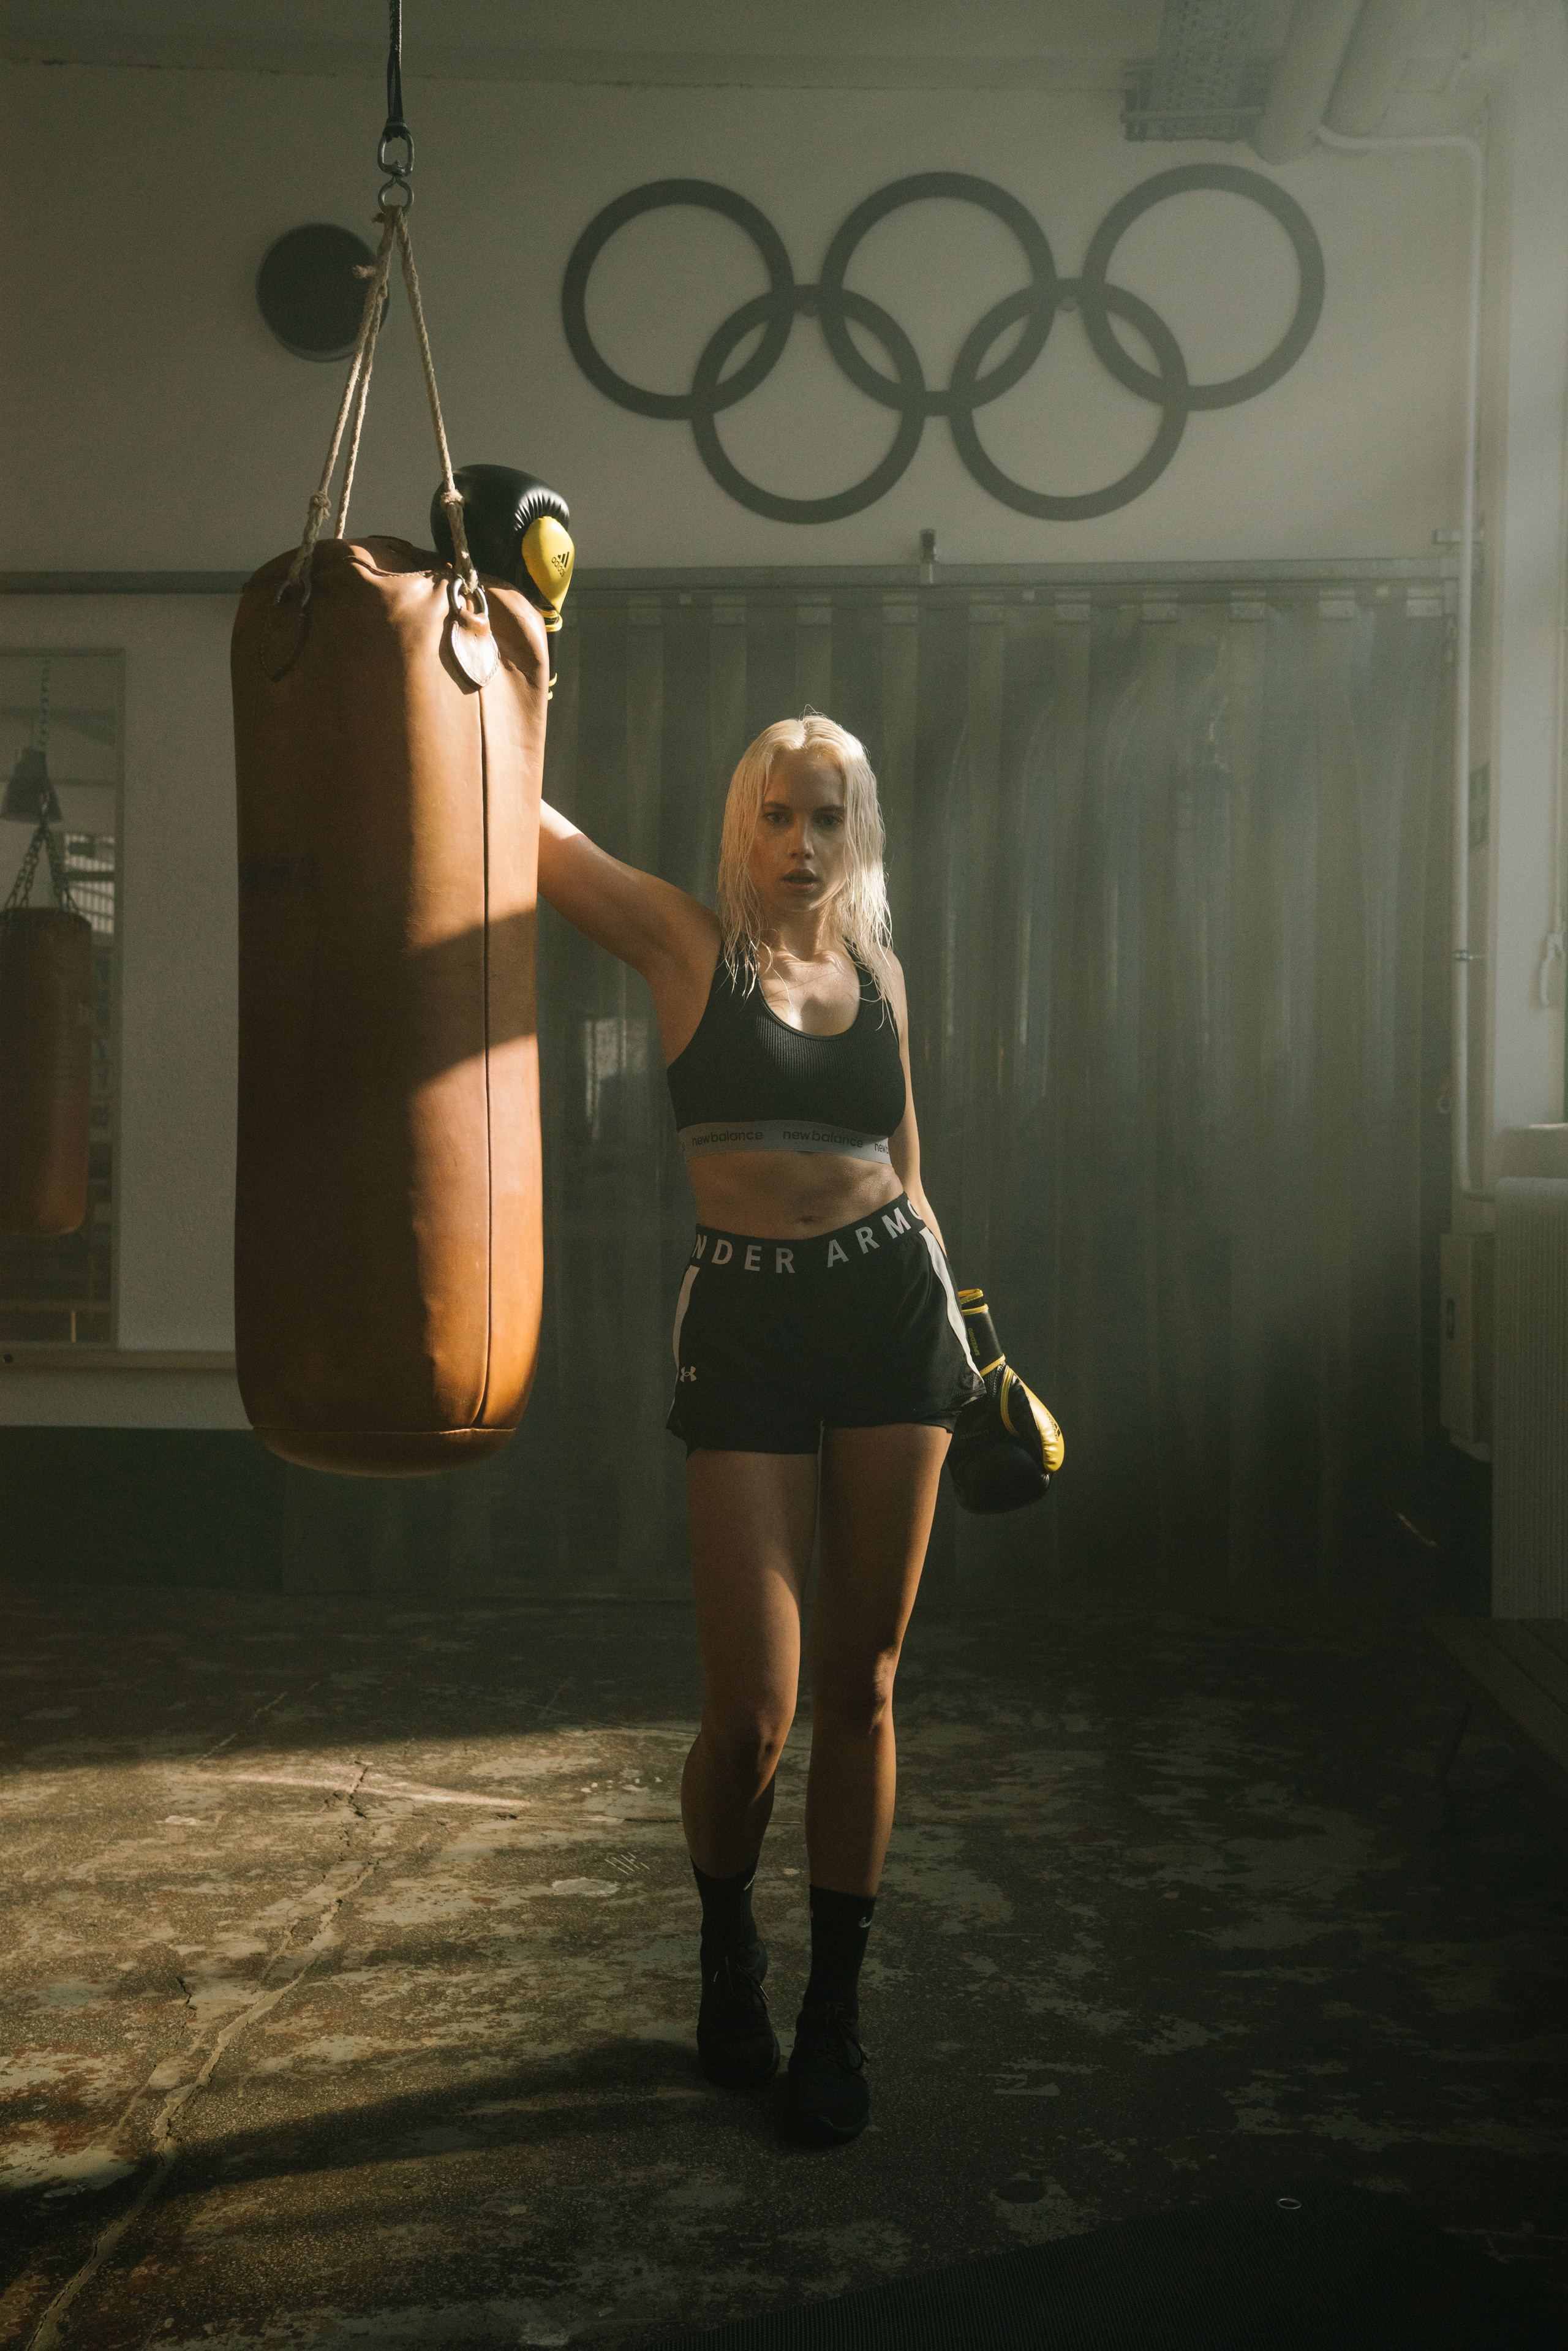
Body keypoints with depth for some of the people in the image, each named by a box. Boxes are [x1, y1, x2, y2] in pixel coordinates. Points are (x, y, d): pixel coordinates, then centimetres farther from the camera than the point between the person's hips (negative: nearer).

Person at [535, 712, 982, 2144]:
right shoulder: (686, 942, 1)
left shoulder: (878, 972, 12)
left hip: (890, 1308, 4)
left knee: (860, 1685, 7)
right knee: (752, 1715, -4)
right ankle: (730, 1958, 28)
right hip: (746, 1326, -3)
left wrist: (964, 1340, 19)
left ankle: (835, 2012, 23)